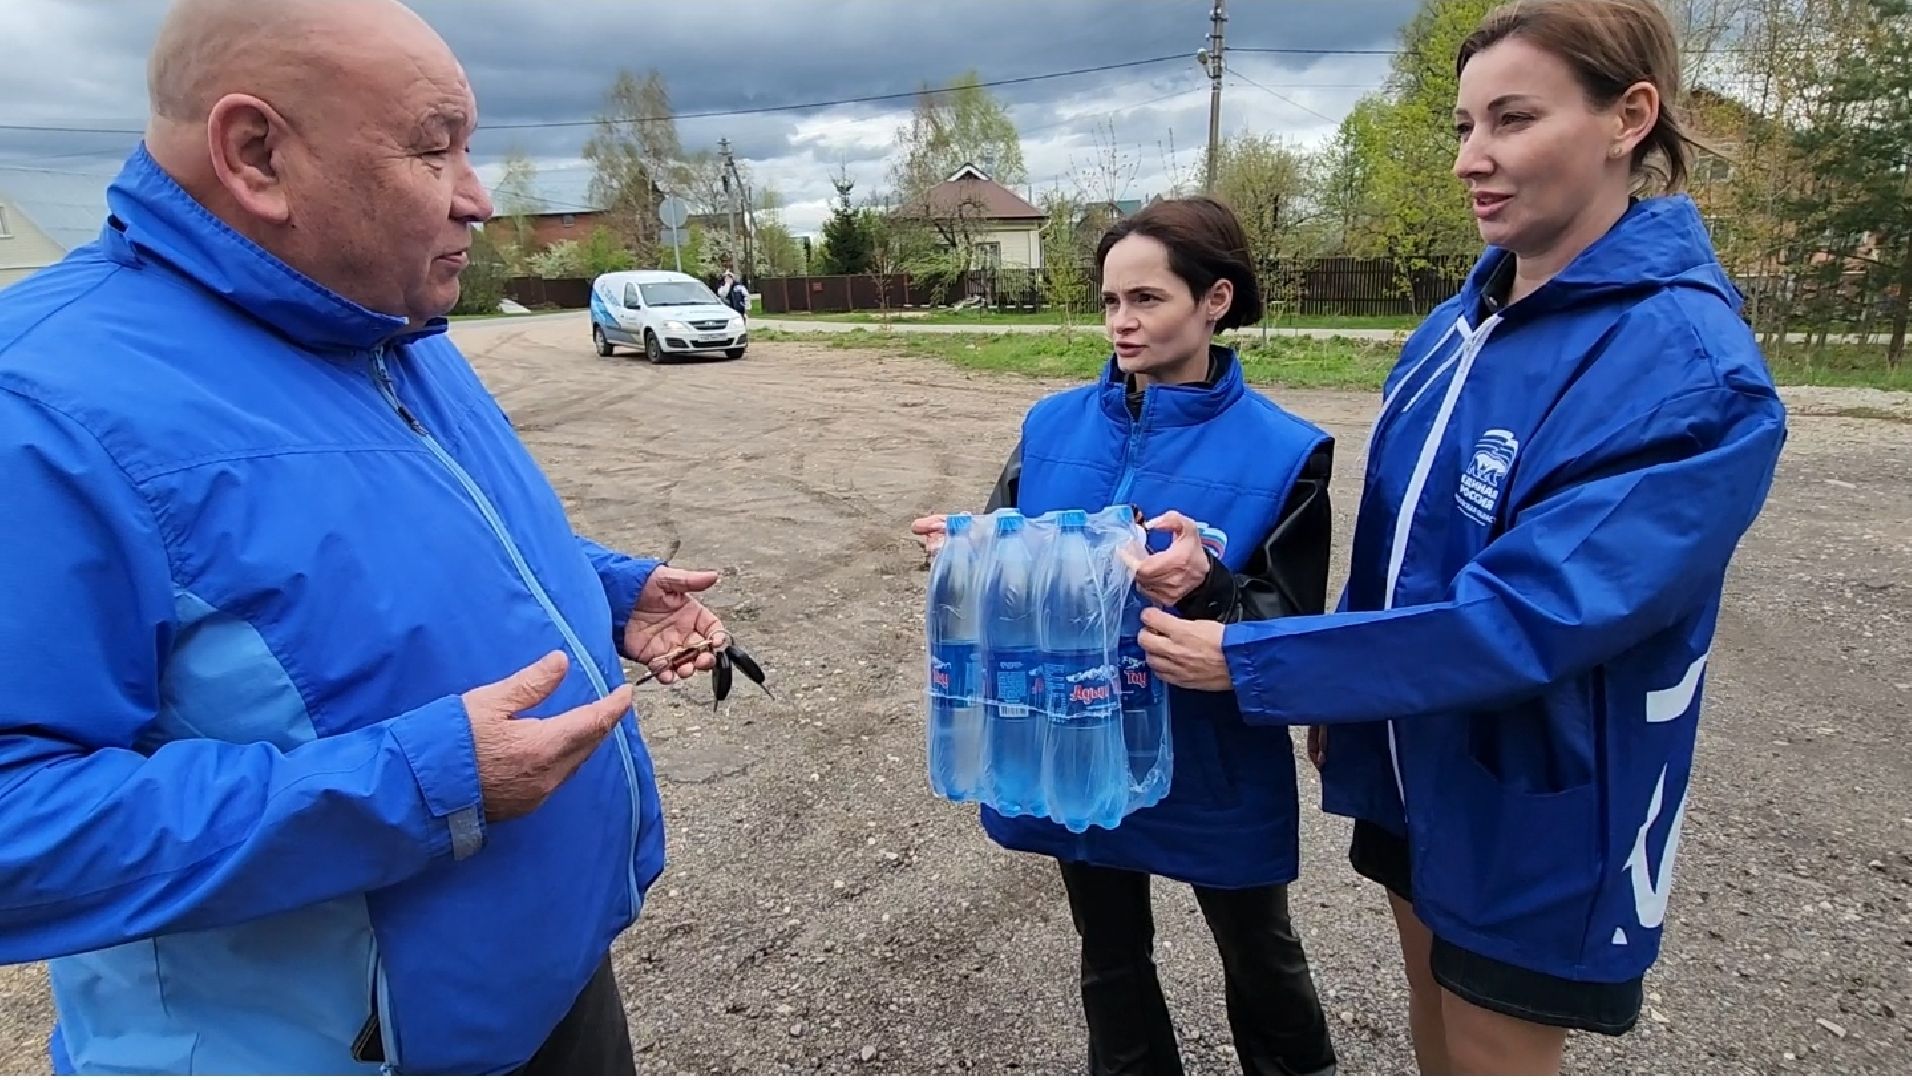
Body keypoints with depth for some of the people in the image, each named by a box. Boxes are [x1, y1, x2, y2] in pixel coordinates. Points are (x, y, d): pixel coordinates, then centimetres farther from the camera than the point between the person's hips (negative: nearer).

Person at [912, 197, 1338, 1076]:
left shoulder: (1281, 450, -13)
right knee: (1112, 960, 23)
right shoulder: (1053, 424, -2)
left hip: (1212, 768, -2)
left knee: (1259, 959, 23)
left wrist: (1205, 589, -35)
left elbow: (1292, 633, -15)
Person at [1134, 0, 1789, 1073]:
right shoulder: (1458, 323, -1)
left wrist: (1251, 662, -26)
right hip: (1416, 765, 6)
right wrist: (1341, 696, 12)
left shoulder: (1692, 374, -24)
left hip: (1538, 807, -6)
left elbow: (1522, 619, -30)